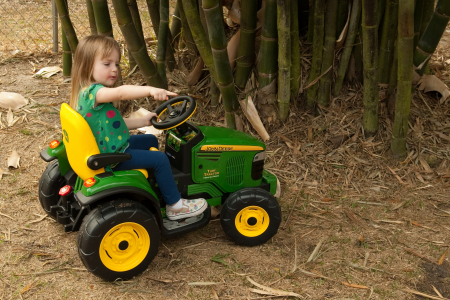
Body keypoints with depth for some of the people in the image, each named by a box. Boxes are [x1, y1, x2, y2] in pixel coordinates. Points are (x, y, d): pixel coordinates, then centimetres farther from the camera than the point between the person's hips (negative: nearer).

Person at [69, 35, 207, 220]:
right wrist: (150, 90, -58)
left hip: (109, 149, 11)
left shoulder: (88, 93, 7)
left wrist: (143, 121, 6)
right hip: (112, 159, -11)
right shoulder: (92, 92, -26)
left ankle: (155, 182, 35)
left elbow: (116, 123, 12)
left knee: (150, 141, 24)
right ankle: (174, 205, 1)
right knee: (160, 159, -12)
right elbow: (121, 93, -47)